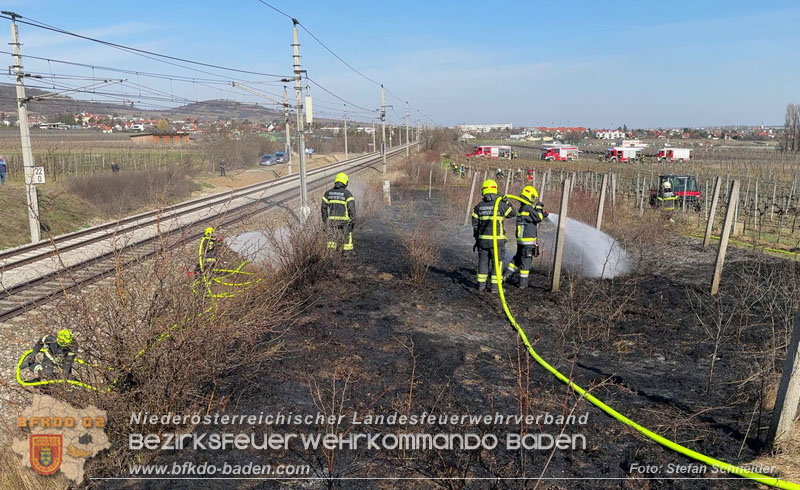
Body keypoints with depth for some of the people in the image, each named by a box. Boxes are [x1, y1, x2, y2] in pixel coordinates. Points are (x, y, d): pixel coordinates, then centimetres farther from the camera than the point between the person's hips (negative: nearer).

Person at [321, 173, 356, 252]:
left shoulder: (328, 192, 5)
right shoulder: (347, 193, -8)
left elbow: (324, 207, 7)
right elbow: (351, 207, -12)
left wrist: (325, 219, 15)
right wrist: (353, 218, -1)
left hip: (332, 219, 3)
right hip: (344, 220, -3)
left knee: (332, 237, 11)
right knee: (346, 236, 6)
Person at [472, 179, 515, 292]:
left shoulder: (479, 206, 2)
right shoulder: (500, 204, -9)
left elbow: (475, 224, 5)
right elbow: (512, 213, 7)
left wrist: (476, 238, 14)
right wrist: (507, 203, 17)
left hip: (483, 239, 3)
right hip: (497, 239, -3)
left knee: (483, 261, 12)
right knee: (496, 262, 5)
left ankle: (481, 285, 16)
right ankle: (494, 285, 5)